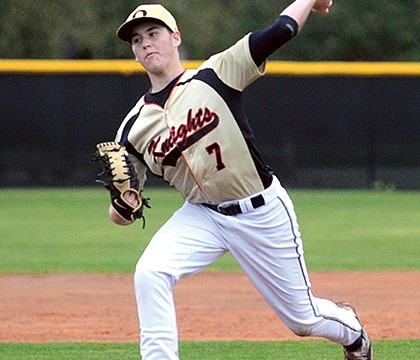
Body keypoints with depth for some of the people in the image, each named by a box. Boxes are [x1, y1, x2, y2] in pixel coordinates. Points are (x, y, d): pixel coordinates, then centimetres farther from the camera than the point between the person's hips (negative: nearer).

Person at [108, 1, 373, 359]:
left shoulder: (214, 77, -12)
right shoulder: (134, 128, -2)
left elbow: (281, 32, -15)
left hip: (264, 212, -3)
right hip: (202, 217, 3)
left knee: (303, 318, 8)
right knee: (150, 273, -26)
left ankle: (351, 329, 43)